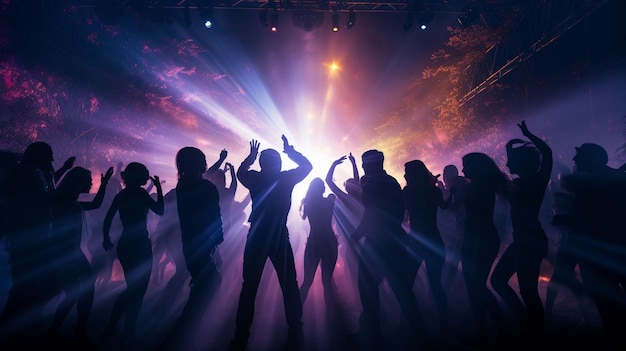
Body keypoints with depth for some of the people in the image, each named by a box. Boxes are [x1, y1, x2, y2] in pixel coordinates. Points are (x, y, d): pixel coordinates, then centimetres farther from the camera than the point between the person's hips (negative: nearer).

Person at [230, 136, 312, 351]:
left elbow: (240, 172, 23)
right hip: (279, 238, -1)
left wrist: (251, 156, 32)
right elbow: (307, 165, 12)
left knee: (249, 286, 8)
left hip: (256, 238, 2)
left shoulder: (254, 179, 1)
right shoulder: (286, 178, -4)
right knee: (289, 286, 9)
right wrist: (290, 151, 18)